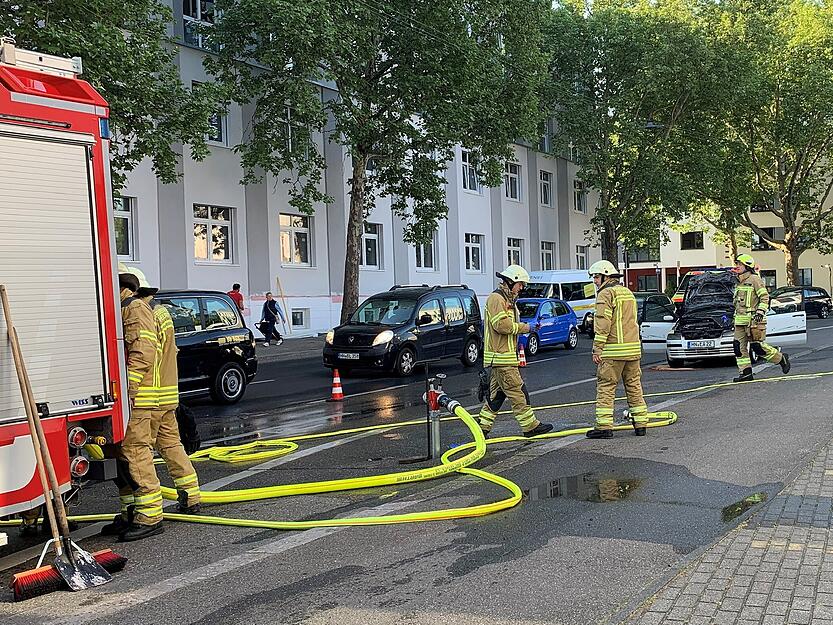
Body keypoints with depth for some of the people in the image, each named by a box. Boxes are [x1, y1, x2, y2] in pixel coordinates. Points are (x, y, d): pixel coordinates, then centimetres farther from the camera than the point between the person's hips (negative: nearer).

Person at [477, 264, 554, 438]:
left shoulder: (508, 300, 22)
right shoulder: (496, 298, -12)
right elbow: (501, 325, -22)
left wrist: (521, 327, 9)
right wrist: (522, 327, -13)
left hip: (506, 355, 11)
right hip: (501, 356, -11)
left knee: (496, 392, 11)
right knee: (517, 391, -6)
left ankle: (483, 426, 14)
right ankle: (530, 426, -2)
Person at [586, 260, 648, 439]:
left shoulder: (606, 294, -8)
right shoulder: (628, 293, 19)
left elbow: (603, 324, -15)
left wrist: (597, 349, -14)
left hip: (613, 350, -8)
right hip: (633, 347, 8)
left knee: (606, 387, -4)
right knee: (634, 386, 12)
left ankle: (604, 426, -7)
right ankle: (641, 424, 15)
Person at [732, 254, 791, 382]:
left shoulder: (754, 279, -6)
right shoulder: (740, 282, 20)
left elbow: (765, 297, -10)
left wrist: (760, 312, -19)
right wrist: (736, 316, 26)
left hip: (753, 319, -8)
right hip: (740, 321, 9)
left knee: (757, 346, -9)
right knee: (739, 346, 0)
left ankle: (781, 358, 11)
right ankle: (746, 372, 3)